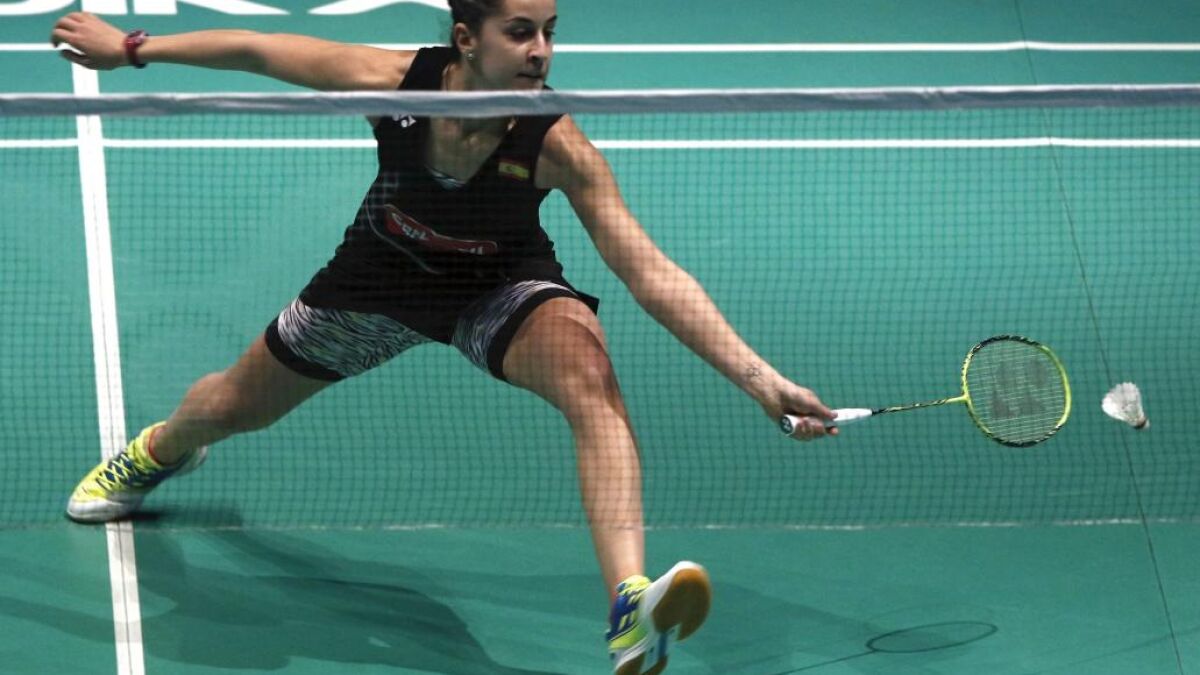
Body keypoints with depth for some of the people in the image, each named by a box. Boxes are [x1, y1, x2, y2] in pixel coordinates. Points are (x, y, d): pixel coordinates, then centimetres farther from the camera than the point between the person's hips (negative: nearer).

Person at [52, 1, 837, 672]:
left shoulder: (558, 147, -35)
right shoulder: (396, 79, -31)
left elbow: (651, 275, -38)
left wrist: (759, 377, -47)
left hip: (500, 287, -3)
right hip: (386, 272, 3)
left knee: (590, 373, -36)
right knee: (234, 407, 21)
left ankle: (631, 608, -49)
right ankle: (159, 451, 62)